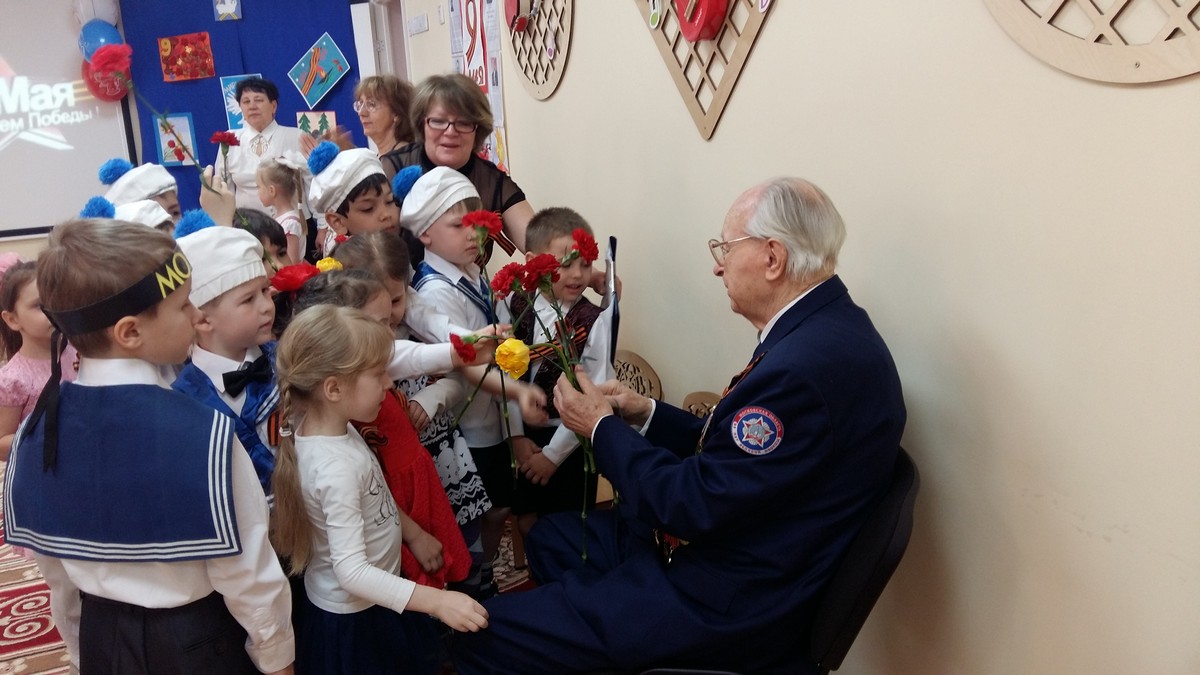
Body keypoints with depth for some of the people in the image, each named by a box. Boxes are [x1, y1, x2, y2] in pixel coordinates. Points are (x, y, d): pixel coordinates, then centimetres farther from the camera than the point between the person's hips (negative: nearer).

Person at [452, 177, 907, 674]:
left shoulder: (808, 364, -30)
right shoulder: (823, 326, 2)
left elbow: (696, 506, -24)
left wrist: (603, 427, -11)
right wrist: (645, 414, 2)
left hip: (727, 605, -10)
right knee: (550, 537, 26)